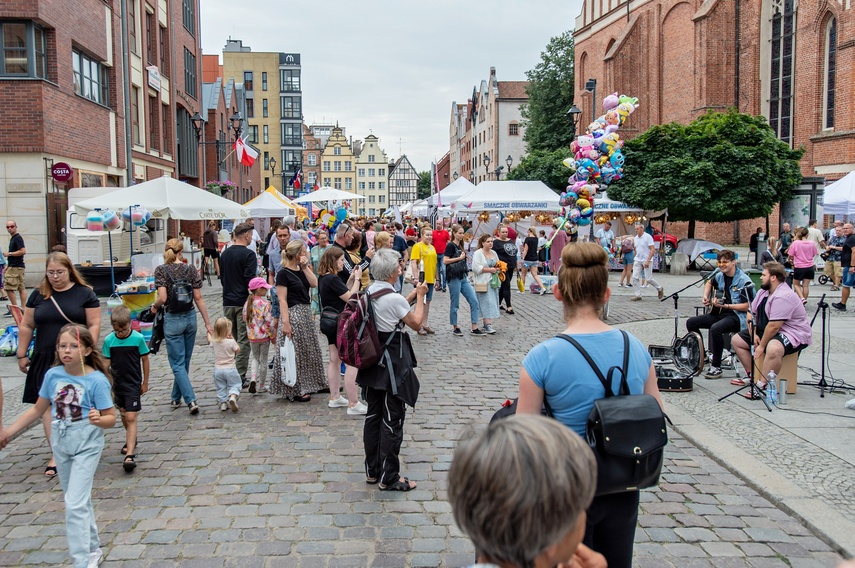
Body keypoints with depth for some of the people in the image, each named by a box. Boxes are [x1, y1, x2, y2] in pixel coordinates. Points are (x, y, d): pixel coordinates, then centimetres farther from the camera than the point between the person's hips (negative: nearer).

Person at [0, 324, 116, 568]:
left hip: (87, 446, -6)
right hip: (61, 445, 6)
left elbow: (110, 419, -14)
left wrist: (98, 419, -35)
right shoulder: (53, 376, -4)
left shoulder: (97, 381, -18)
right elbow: (38, 409, 10)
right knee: (78, 500, 19)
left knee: (75, 504, -11)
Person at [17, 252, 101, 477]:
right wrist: (22, 355, 7)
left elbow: (94, 324, -4)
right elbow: (26, 326, 10)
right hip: (45, 361, 2)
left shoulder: (84, 293, -2)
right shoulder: (39, 295, 6)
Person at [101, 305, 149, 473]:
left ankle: (130, 455, -15)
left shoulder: (138, 338, -12)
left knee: (131, 417, -10)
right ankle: (131, 439, 45)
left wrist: (145, 383, 2)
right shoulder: (109, 340, -7)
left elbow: (145, 360, -2)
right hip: (118, 384, 4)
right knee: (123, 414, 20)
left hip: (134, 384, -4)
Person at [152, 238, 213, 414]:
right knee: (184, 361, 16)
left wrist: (155, 306, 3)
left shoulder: (161, 270, -9)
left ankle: (191, 400, -11)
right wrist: (207, 323, 1)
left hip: (173, 320, -3)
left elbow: (163, 297, -19)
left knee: (178, 364, 2)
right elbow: (198, 298, -3)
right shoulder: (191, 269, -2)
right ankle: (176, 398, 30)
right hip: (190, 318, 3)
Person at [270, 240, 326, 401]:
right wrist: (285, 322, -22)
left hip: (306, 312, 9)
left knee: (307, 351, 15)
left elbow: (314, 283, -3)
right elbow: (282, 300, -16)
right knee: (294, 353, -2)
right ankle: (293, 390, 6)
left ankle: (305, 385, 26)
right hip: (293, 314, -9)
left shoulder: (301, 270, 10)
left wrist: (305, 266, -7)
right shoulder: (283, 274, -12)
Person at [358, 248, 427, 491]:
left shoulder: (368, 293, 2)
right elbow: (416, 323, -7)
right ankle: (389, 478, 9)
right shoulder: (394, 298, -21)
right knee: (392, 419, 1)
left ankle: (372, 471, 26)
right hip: (392, 364, -8)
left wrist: (412, 295, 16)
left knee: (373, 414, 16)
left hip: (372, 360, 8)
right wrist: (420, 296, 4)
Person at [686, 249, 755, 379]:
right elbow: (709, 283, 31)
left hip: (737, 316, -8)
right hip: (720, 313, 9)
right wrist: (706, 297, 13)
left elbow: (747, 306, -18)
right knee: (691, 322, -1)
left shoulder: (744, 281, -15)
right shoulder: (720, 275, 6)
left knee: (715, 328, -36)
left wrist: (725, 305, -25)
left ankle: (716, 367, -22)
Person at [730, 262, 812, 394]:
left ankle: (762, 385, -34)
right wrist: (753, 334, -5)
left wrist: (762, 346, -20)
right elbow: (751, 314, 10)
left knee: (773, 349, -42)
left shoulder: (783, 296, -25)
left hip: (793, 334, -11)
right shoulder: (763, 292, 6)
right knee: (737, 340, 11)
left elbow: (774, 326, -28)